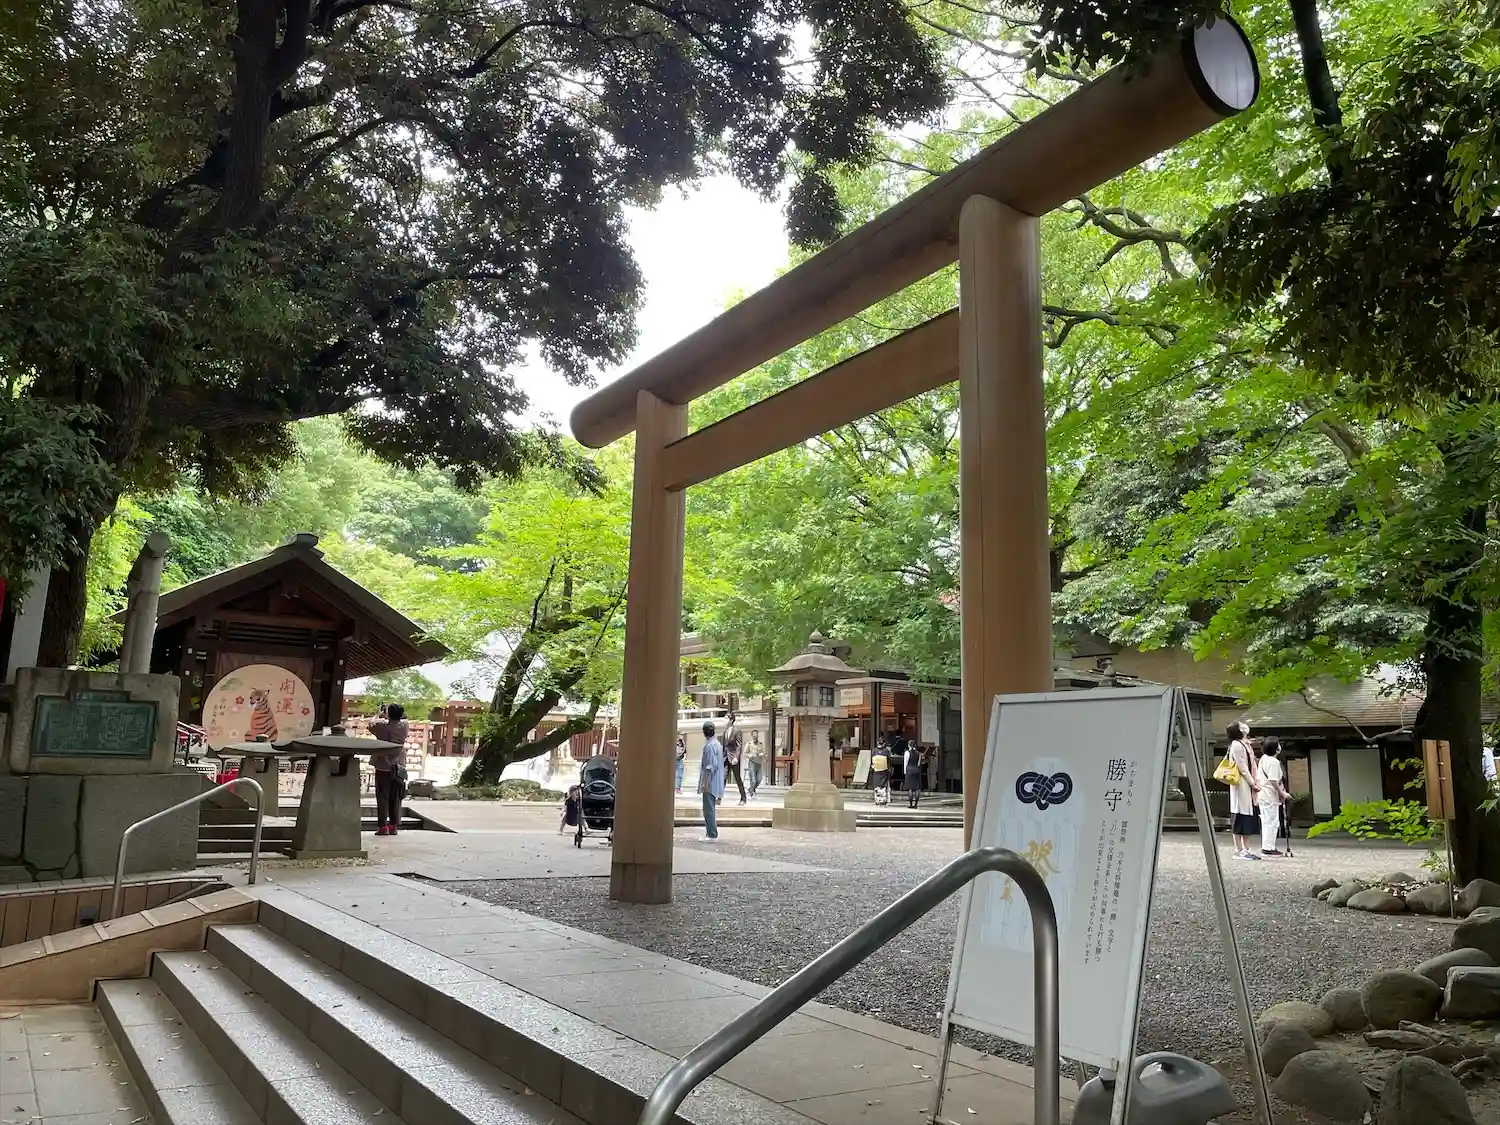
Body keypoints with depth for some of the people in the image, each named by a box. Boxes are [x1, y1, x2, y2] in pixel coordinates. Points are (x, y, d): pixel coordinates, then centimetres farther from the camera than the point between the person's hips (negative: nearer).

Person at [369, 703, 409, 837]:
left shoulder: (382, 726, -11)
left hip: (383, 767, -3)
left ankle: (383, 826, -3)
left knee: (382, 798, 1)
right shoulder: (404, 726, -2)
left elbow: (371, 726, 9)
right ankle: (393, 825, 10)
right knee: (395, 799, 9)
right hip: (398, 768, 3)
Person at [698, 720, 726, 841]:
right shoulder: (718, 743, 13)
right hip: (715, 783, 10)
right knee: (710, 809, 14)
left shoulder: (710, 746, -16)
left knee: (709, 809, -6)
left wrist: (705, 782, -21)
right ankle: (711, 832, 19)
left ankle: (712, 835, -4)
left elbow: (711, 766, -21)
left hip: (710, 782, -10)